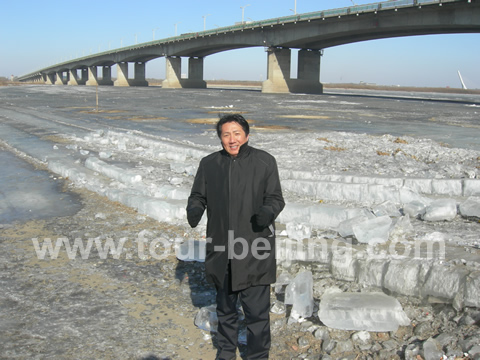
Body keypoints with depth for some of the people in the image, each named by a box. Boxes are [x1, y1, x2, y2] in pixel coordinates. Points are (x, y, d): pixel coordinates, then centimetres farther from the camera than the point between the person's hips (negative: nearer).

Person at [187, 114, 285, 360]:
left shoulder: (264, 162, -3)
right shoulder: (209, 164, 5)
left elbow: (275, 198, -2)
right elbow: (198, 196, 11)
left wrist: (268, 212, -24)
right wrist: (194, 210, -12)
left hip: (254, 252, -3)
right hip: (221, 250, 4)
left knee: (257, 310, 1)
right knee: (225, 307, 20)